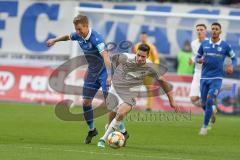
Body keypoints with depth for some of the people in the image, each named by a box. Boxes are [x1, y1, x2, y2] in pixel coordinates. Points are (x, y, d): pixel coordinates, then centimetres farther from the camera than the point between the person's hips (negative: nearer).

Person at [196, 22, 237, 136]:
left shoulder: (225, 45, -1)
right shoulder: (204, 44, 5)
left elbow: (234, 58, 10)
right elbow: (197, 57, 14)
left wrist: (232, 66, -11)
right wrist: (199, 60, -10)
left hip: (216, 78, -3)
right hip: (204, 78, 3)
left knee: (209, 101, -18)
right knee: (204, 104, 6)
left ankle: (205, 126, -8)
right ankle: (211, 113, 40)